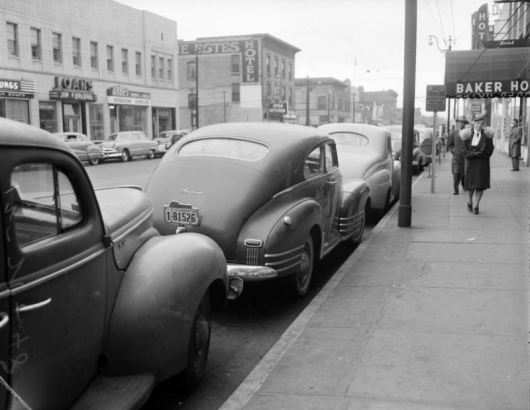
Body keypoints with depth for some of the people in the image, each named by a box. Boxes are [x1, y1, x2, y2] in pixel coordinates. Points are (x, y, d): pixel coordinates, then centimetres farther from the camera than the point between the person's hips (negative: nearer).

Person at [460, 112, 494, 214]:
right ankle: (469, 202, 34)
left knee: (480, 185, -3)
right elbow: (463, 149, -10)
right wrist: (474, 153, -21)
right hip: (471, 164, 1)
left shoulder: (486, 134, -5)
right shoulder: (468, 134, -2)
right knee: (470, 184, 9)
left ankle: (476, 206, 6)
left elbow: (489, 151, -9)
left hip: (483, 164, -1)